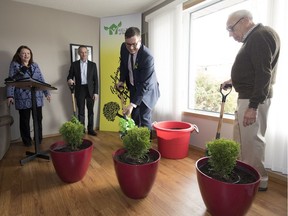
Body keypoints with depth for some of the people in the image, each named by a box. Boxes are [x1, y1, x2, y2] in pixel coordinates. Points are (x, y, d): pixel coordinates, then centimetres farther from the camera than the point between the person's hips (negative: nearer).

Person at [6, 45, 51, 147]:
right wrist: (10, 96, -11)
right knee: (24, 120, 6)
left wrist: (47, 93, 5)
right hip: (23, 98, -2)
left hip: (37, 97, 2)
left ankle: (39, 139, 20)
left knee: (38, 118, 5)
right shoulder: (14, 65, 4)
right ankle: (27, 141, 20)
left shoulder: (35, 65, 13)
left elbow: (41, 80, 11)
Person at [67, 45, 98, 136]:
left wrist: (96, 92, -3)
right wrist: (69, 80, -19)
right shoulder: (74, 64, 5)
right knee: (81, 112, 4)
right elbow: (70, 76, 7)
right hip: (79, 90, 0)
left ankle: (90, 129, 17)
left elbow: (95, 79, 3)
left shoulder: (93, 64, 5)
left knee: (90, 111, 7)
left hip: (90, 90, 0)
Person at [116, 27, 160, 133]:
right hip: (133, 88, 6)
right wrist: (122, 80, -3)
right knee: (134, 118, 12)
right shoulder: (124, 47, -12)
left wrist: (133, 104, -37)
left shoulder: (147, 56, -32)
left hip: (147, 90, -6)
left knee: (144, 119, -6)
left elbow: (144, 84, -32)